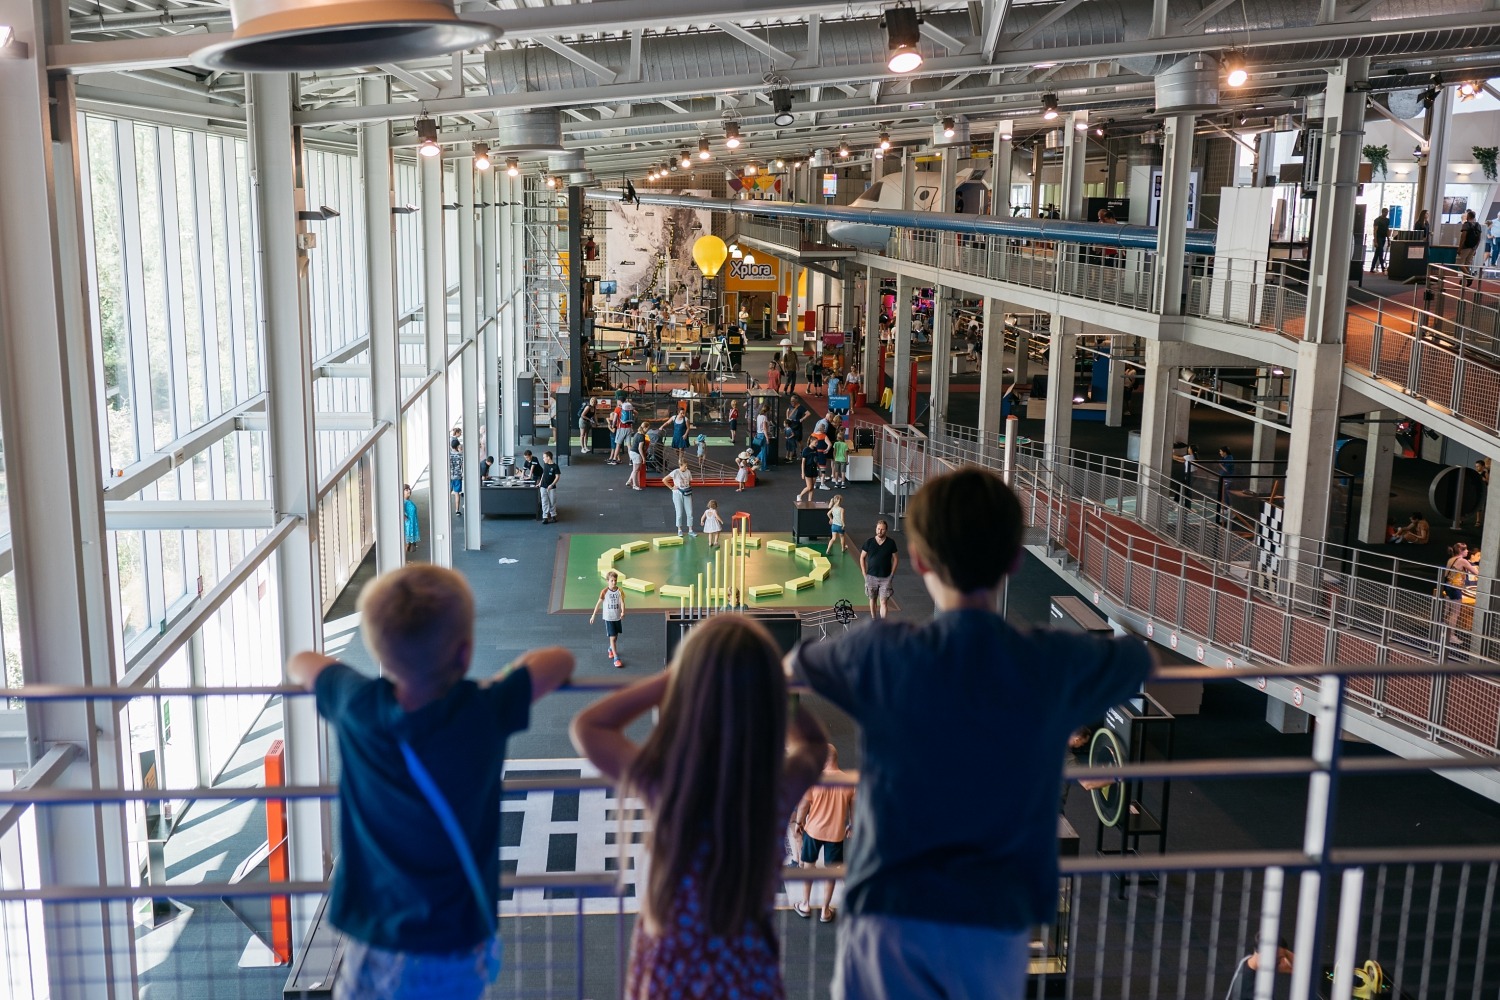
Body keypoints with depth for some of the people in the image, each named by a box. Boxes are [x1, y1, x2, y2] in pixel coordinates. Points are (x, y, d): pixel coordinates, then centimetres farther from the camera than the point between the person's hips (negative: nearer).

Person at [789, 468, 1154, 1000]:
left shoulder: (881, 655, -7)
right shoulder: (1054, 665, -3)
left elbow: (793, 663, 15)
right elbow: (1137, 657, 20)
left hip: (893, 917, -1)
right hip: (996, 921, 2)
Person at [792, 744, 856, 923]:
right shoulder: (849, 781, -11)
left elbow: (804, 805, -8)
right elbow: (853, 809, 0)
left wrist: (798, 822, 9)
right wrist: (851, 826, 17)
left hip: (813, 830, -1)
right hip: (836, 833, 1)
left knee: (808, 866, 18)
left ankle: (806, 905, 28)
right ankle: (825, 910, 20)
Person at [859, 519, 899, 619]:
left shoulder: (891, 543, -5)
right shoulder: (869, 542, -4)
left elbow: (896, 559, 5)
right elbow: (862, 558, 4)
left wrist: (891, 574, -2)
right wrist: (865, 574, 0)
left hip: (885, 578, -1)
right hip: (871, 577, 1)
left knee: (883, 602, -6)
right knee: (873, 600, 15)